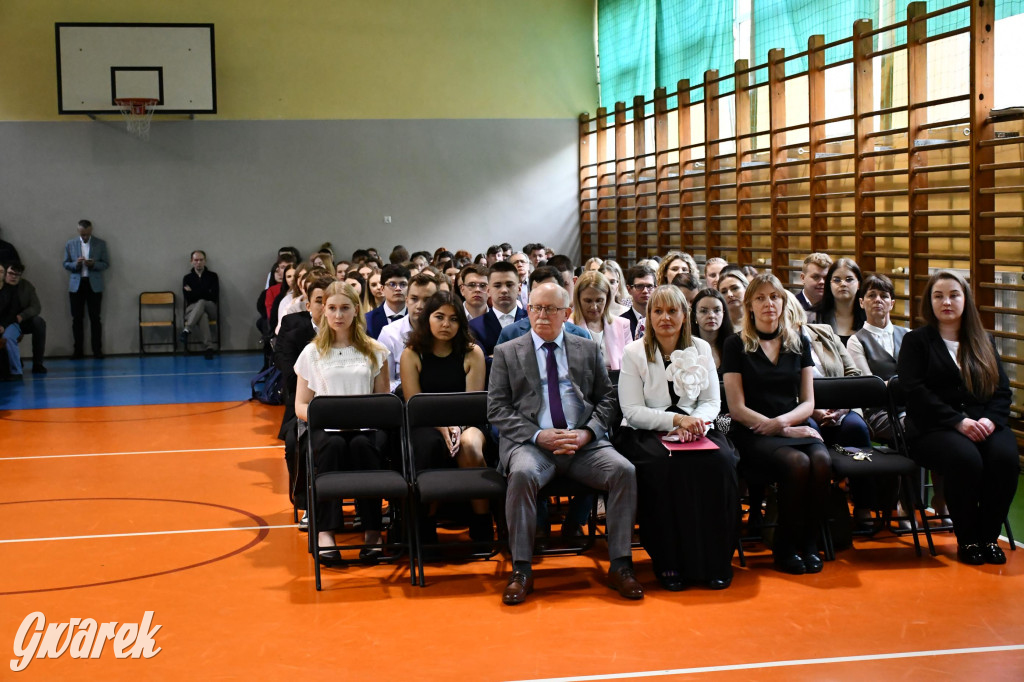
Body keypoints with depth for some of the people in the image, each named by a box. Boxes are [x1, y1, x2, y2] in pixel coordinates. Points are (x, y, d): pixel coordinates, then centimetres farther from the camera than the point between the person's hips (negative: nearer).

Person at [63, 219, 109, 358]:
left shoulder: (100, 244, 5)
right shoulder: (70, 244, 8)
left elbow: (106, 263, 4)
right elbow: (66, 264, 8)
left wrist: (93, 264, -16)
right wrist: (76, 264, -14)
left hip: (94, 285, -1)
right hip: (76, 285, 1)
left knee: (95, 318, -2)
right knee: (77, 319, 2)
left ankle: (97, 350, 1)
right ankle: (78, 350, 6)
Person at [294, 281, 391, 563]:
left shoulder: (375, 352, 15)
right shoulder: (312, 353, 14)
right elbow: (301, 406, 10)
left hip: (366, 426, 0)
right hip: (325, 427, 0)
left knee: (362, 445, -35)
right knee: (333, 445, -36)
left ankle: (372, 531, -33)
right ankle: (325, 531, -37)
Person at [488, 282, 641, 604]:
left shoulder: (588, 350, 17)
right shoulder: (506, 353, 11)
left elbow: (606, 399, 14)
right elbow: (497, 409, 4)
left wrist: (588, 432, -7)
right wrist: (537, 435, -11)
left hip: (584, 442, 2)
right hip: (530, 442, -2)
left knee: (624, 471, -25)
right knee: (522, 474, -35)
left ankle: (620, 566, -16)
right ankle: (521, 571, -25)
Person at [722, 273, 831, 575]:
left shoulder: (799, 343, 14)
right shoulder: (736, 345, 3)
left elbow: (807, 402, 12)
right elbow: (737, 409, -3)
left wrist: (783, 420, -10)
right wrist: (785, 431, -11)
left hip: (795, 428, 3)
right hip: (753, 434, -3)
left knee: (822, 460, -30)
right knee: (797, 463, -33)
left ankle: (808, 544, -13)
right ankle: (785, 548, -13)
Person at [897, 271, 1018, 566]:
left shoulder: (984, 341, 21)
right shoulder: (915, 341, 8)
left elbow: (1002, 389, 13)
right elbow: (916, 392, -5)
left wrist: (991, 420, -9)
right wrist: (958, 422, -16)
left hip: (984, 426, 4)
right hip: (932, 428, -3)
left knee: (1005, 457, -30)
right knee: (966, 459, -35)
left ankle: (989, 536, -13)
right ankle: (967, 540, -16)